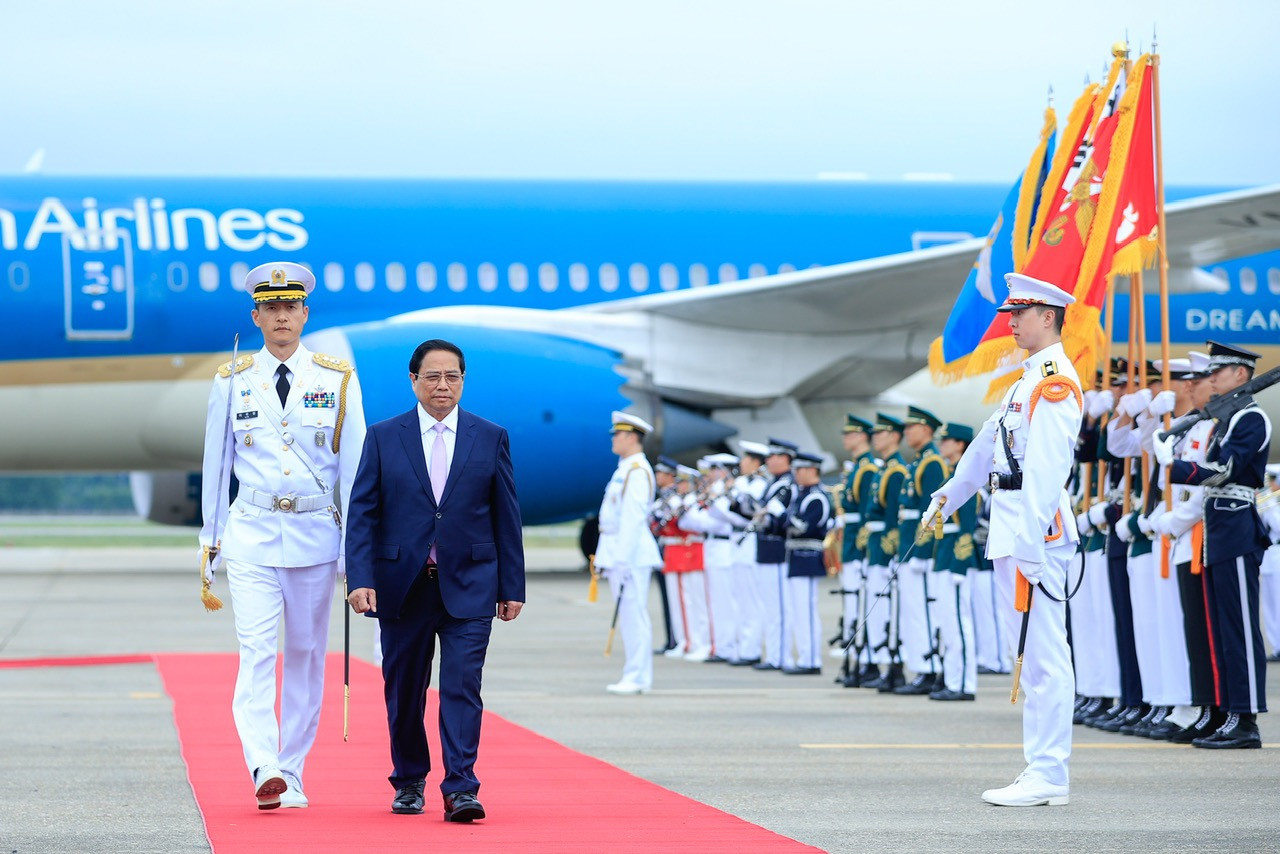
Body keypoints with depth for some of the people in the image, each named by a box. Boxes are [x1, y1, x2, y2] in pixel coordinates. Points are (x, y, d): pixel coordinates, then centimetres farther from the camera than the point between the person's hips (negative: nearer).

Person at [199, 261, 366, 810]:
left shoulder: (338, 381, 3)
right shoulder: (232, 382, 5)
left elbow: (354, 467, 3)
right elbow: (215, 462, 11)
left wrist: (353, 548, 0)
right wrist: (211, 539, 11)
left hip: (315, 536, 1)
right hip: (251, 534, -1)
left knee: (306, 654, 6)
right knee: (256, 651, -15)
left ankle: (291, 774, 14)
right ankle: (265, 770, -25)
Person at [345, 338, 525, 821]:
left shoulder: (491, 438, 5)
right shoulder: (383, 438, 4)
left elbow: (507, 517, 6)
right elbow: (362, 513, 1)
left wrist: (512, 587, 3)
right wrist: (360, 578, -10)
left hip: (468, 586, -1)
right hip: (402, 583, 1)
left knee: (462, 685, -11)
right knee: (404, 690, 9)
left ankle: (460, 790, -12)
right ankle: (409, 782, 26)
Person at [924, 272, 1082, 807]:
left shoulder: (1056, 382, -11)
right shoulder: (1028, 381, 20)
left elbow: (1047, 467, -21)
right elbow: (989, 444, 32)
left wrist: (1030, 541, -27)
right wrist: (950, 496, 42)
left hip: (1036, 529, -10)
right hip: (1010, 530, 10)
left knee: (1043, 654, -9)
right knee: (1033, 653, 10)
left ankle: (1047, 778, -8)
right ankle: (1043, 768, 12)